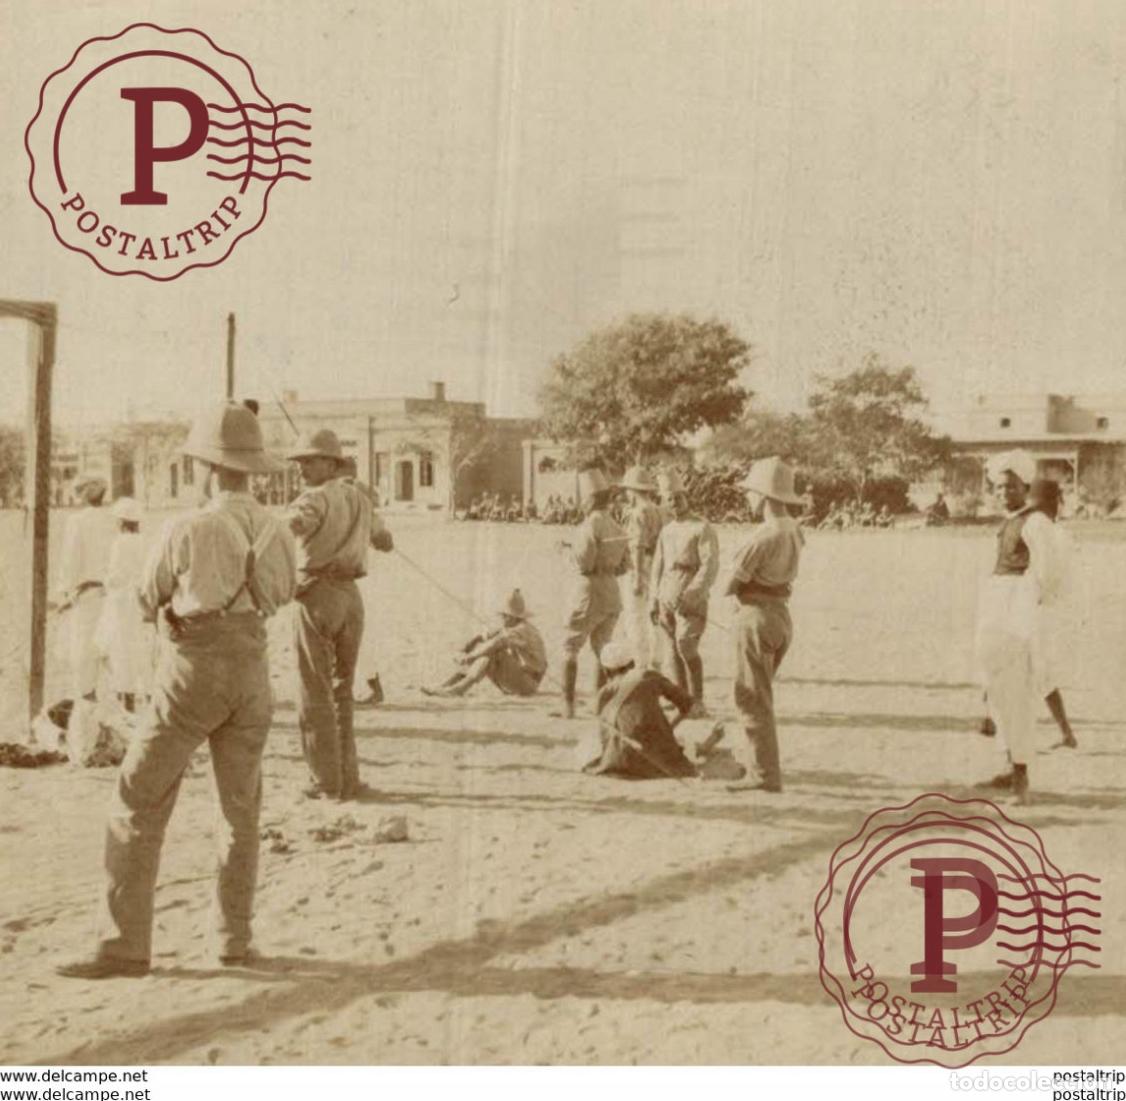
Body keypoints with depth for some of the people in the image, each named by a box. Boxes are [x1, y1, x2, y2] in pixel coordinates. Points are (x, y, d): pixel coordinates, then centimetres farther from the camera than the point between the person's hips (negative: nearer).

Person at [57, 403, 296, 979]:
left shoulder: (185, 530, -15)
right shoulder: (277, 533, 0)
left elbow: (148, 602, 0)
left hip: (191, 674, -5)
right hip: (250, 672, 5)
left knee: (138, 805, 1)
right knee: (241, 806, 18)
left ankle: (124, 946, -3)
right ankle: (235, 937, 18)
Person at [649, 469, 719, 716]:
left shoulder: (703, 528, -4)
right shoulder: (666, 531, 16)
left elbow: (710, 566, -12)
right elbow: (657, 567, 20)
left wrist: (691, 594, -22)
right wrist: (653, 601, 14)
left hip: (692, 599, -6)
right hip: (667, 598, 6)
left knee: (686, 645, -17)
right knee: (672, 652, 4)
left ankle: (697, 702, -8)